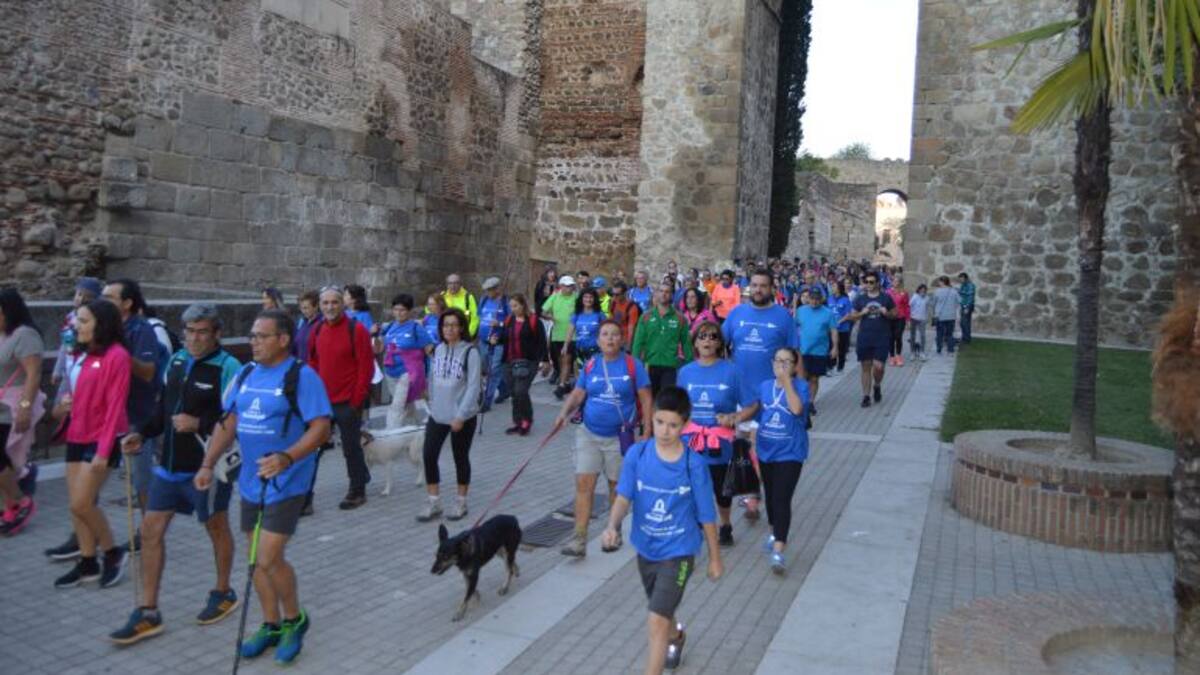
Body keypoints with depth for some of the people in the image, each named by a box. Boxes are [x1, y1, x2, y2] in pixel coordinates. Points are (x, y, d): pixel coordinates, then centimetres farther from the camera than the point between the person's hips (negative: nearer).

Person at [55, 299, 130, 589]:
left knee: (82, 503, -8)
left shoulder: (117, 356, -14)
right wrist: (71, 403, 0)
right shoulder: (88, 356, 11)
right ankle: (88, 563, 20)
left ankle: (113, 553, 11)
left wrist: (104, 451, -19)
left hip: (101, 440, -8)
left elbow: (115, 406, -17)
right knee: (76, 504, 9)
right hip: (77, 437, 8)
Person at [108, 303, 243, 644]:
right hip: (169, 463, 7)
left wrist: (199, 424, -27)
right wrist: (142, 434, 5)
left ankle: (223, 594, 34)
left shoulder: (228, 368, -16)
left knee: (217, 527, 12)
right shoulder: (175, 361, 7)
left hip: (207, 467, -7)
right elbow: (164, 407, 18)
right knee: (151, 528, 6)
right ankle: (148, 613, 16)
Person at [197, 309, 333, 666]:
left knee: (269, 558, -10)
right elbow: (228, 422, 12)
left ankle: (294, 619, 15)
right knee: (257, 559, 14)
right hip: (250, 481, 7)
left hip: (286, 483, -7)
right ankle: (271, 625, 30)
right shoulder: (245, 375, 7)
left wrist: (286, 458, -34)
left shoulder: (302, 376, -15)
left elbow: (321, 428, -21)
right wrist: (208, 464, 3)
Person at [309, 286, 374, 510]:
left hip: (347, 403, -5)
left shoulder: (356, 330, -11)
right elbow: (313, 363, 16)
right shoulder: (317, 331, 7)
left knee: (351, 448, 5)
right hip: (322, 402, 6)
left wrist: (357, 400, -12)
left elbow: (366, 367, -11)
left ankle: (357, 491, 21)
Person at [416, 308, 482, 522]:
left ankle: (461, 502, 24)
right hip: (437, 415, 5)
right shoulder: (439, 350, 7)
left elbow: (473, 387, -14)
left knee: (460, 458, 8)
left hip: (462, 418, -5)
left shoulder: (470, 352, -11)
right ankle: (433, 502, 13)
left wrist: (460, 416, -17)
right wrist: (433, 405, 11)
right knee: (429, 455, -1)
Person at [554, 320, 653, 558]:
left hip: (620, 436, -2)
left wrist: (647, 432, -8)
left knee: (617, 486, 12)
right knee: (583, 484, -5)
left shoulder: (633, 364, -7)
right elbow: (577, 394, 3)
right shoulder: (590, 365, 2)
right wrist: (564, 413, -16)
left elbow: (646, 400, -5)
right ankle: (579, 540, -3)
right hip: (589, 434, 2)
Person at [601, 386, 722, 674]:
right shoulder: (637, 454, -11)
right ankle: (676, 636, 62)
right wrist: (612, 526, -36)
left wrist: (715, 558, 2)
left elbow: (706, 515, -7)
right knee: (661, 612, 28)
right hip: (645, 548, 4)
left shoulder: (693, 464, -16)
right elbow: (624, 496, -16)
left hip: (678, 552, -4)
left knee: (656, 621, -15)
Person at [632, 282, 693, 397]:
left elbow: (686, 343, 3)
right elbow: (638, 341, 0)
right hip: (650, 365, 2)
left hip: (671, 366, -2)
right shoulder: (646, 317, 3)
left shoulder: (679, 318, 2)